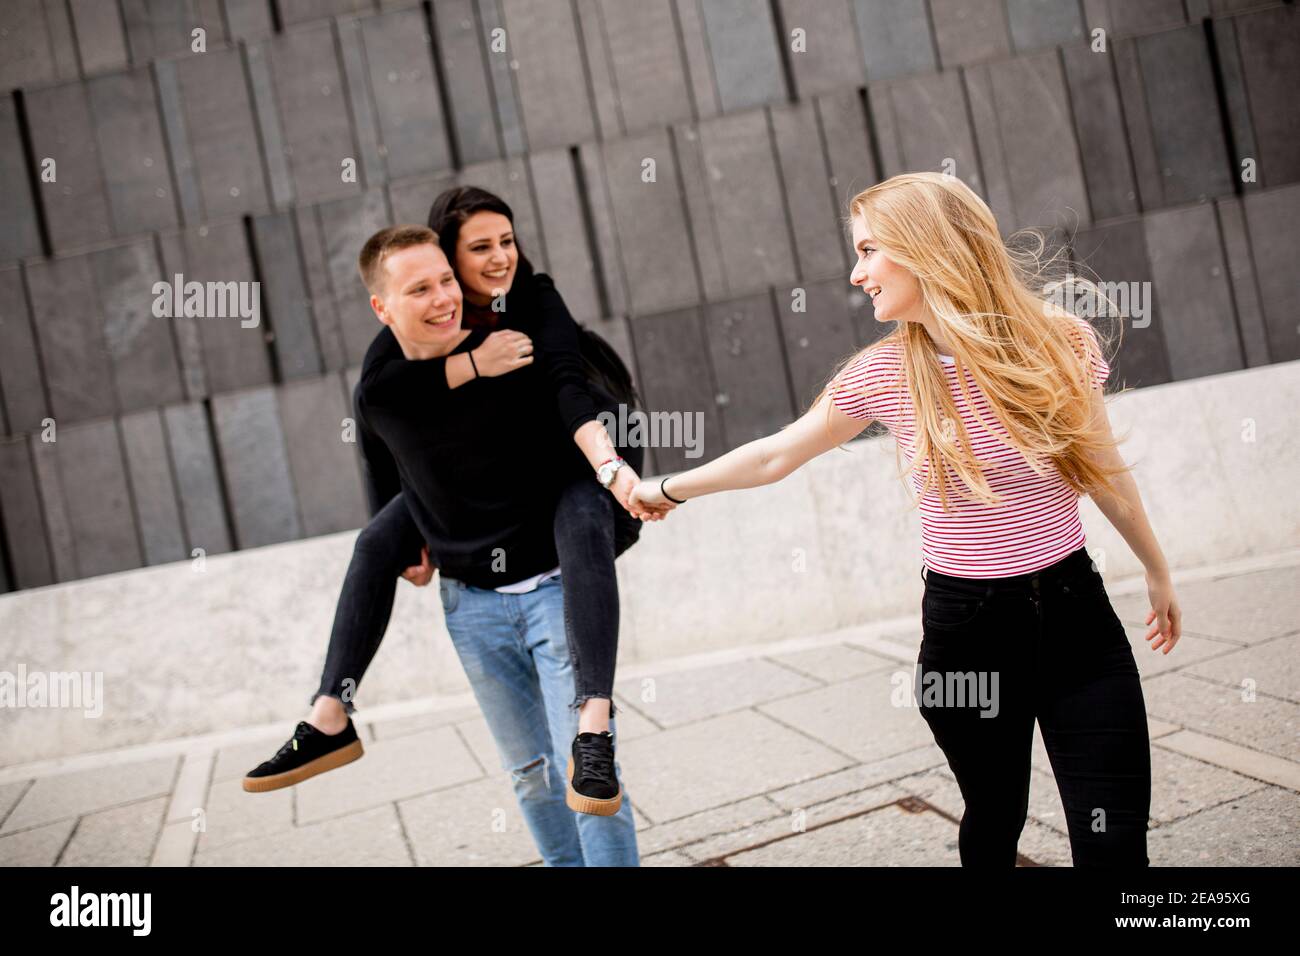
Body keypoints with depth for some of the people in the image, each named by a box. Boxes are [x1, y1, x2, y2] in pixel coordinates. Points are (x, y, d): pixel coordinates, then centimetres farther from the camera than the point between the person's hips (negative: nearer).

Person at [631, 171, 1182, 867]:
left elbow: (1105, 471, 7)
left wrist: (1157, 572, 19)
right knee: (994, 820, 16)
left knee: (1114, 842, -3)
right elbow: (776, 455, 8)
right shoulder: (882, 375, -6)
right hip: (964, 629, 1)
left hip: (1076, 615, 0)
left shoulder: (1061, 341, -8)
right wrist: (668, 489, 17)